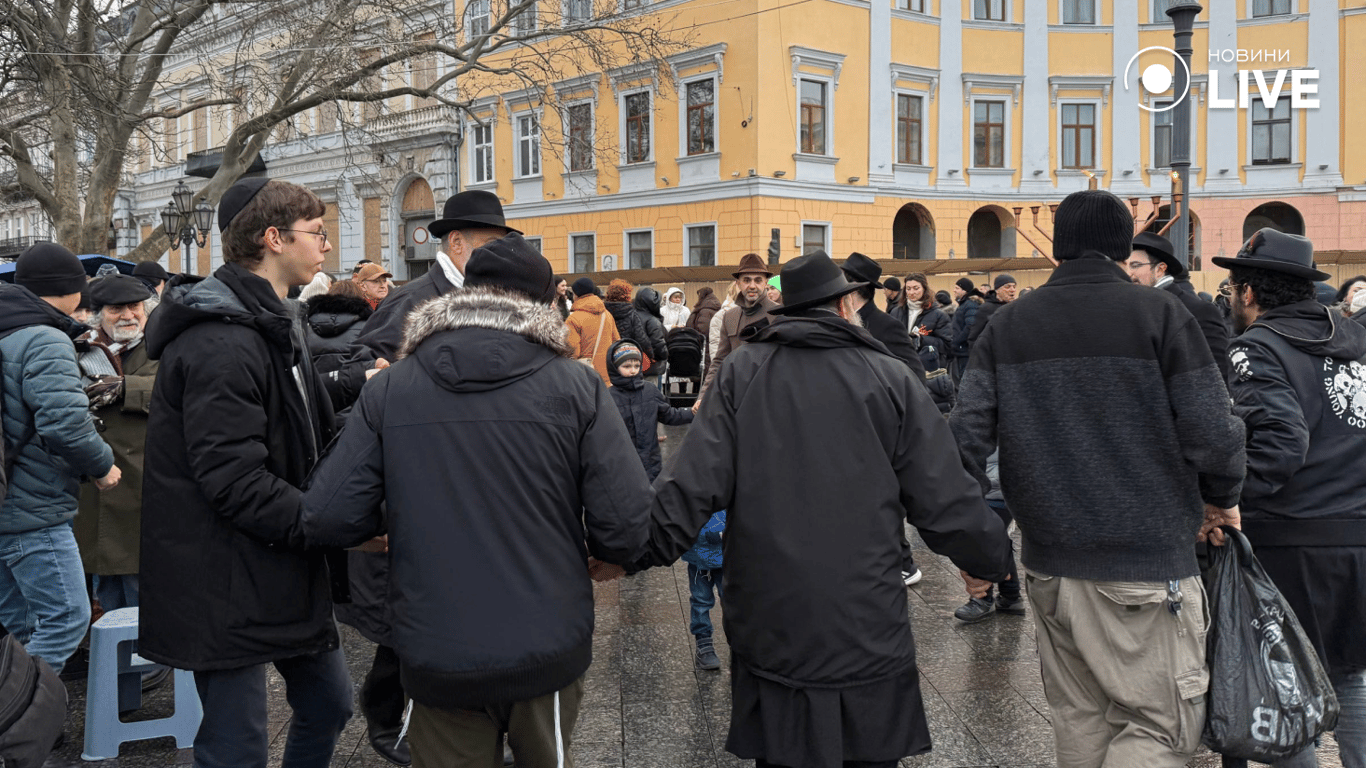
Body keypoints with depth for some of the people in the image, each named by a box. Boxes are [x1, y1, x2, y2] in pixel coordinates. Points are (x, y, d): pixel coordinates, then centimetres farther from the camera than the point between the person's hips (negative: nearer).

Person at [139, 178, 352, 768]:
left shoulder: (272, 326, 14)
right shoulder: (221, 344, -21)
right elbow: (234, 482, -26)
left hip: (281, 569, 10)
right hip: (228, 584, -10)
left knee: (329, 702, 19)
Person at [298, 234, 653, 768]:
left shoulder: (388, 389, -4)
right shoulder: (576, 387, -8)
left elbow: (326, 522, -9)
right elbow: (624, 532, -13)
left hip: (436, 659, 0)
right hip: (549, 652, 0)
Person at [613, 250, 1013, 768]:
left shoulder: (741, 372, -1)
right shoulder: (890, 380, -2)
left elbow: (693, 486, -8)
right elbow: (946, 500, 0)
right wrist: (989, 559, 18)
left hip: (768, 628, 1)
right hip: (868, 635, -1)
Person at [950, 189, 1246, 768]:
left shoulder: (1007, 324, 4)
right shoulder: (1159, 314, -7)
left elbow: (968, 434, -2)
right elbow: (1214, 432, -10)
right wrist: (1220, 498, 10)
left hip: (1047, 563, 5)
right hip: (1146, 563, -5)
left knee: (1080, 719, 18)